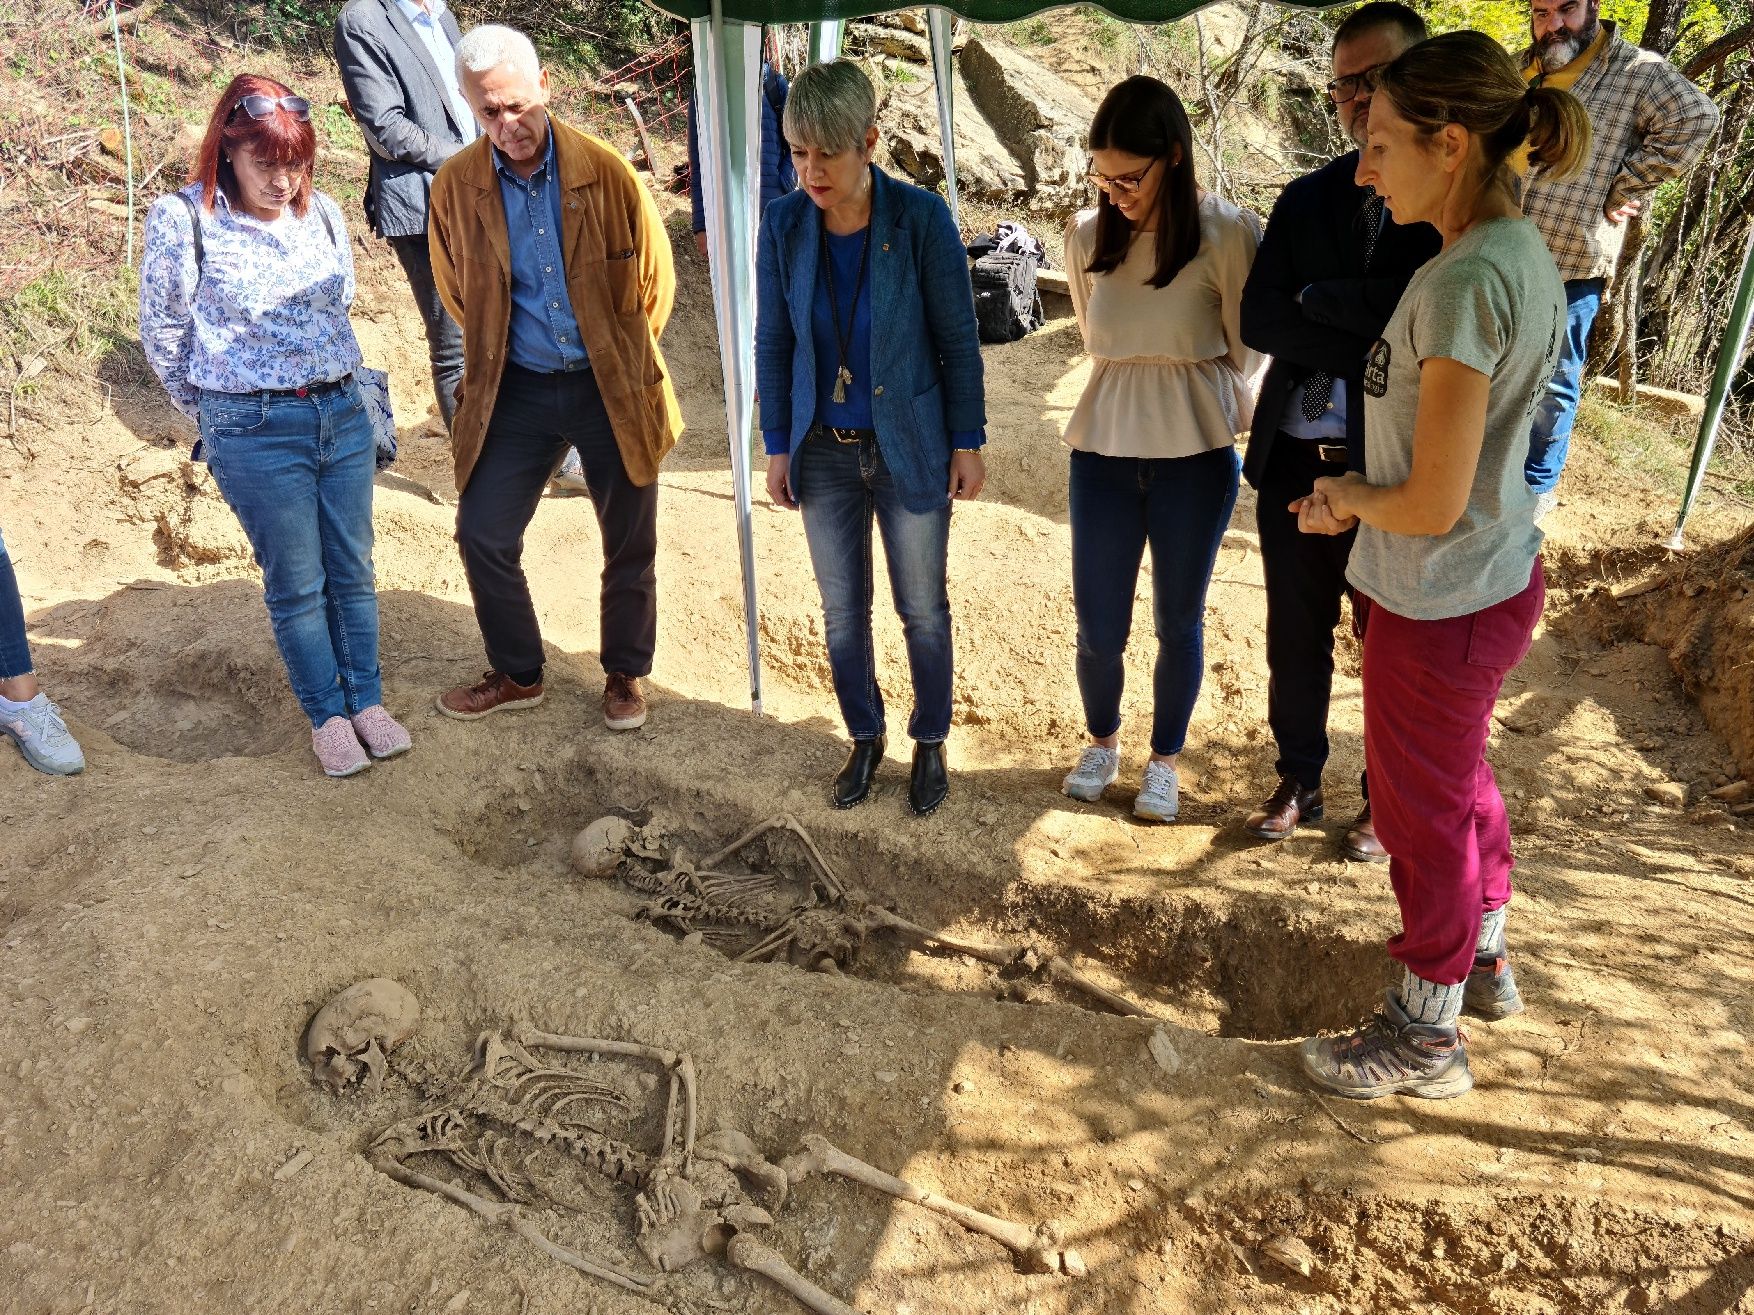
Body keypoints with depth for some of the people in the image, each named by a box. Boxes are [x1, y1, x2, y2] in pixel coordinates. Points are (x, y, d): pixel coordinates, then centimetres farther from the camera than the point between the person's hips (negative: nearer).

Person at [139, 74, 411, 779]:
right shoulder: (184, 219, -7)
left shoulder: (323, 212, 4)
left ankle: (366, 700, 26)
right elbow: (162, 332, 2)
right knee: (297, 585, 5)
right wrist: (217, 416, 8)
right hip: (255, 431, -4)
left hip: (343, 413, 4)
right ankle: (326, 715, 21)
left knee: (353, 571, 11)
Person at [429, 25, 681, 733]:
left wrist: (623, 359, 10)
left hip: (611, 388, -1)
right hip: (516, 389, 2)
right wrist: (494, 358, 16)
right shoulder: (455, 185, -6)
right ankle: (517, 674, 25)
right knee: (482, 534, 3)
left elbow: (655, 280, 4)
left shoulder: (605, 171, -10)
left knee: (630, 545, 7)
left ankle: (625, 675, 30)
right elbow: (458, 295, 12)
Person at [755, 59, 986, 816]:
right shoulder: (783, 224, -8)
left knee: (923, 609, 11)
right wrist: (777, 447, 4)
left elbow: (958, 338, -7)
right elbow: (774, 343, 2)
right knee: (842, 611, 13)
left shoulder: (921, 218, -16)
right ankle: (865, 739, 36)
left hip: (910, 448, -2)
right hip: (825, 451, 3)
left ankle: (930, 744, 33)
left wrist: (969, 442, -5)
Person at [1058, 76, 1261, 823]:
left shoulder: (1226, 235, -11)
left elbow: (1244, 354, -1)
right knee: (1097, 627, 6)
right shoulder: (1086, 235, -2)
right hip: (1103, 448, 2)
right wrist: (1133, 391, 11)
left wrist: (1180, 390, 7)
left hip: (1195, 454, -2)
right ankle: (1101, 742, 35)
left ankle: (1164, 761, 32)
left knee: (1179, 621, 10)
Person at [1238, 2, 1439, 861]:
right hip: (1296, 463, 4)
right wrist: (1369, 345, -17)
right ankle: (1298, 781, 36)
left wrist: (1318, 300, -15)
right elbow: (1258, 320, -7)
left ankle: (1384, 799, 34)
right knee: (1295, 640, 15)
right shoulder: (1307, 200, 6)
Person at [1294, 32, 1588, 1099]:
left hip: (1438, 602, -9)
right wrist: (1355, 498, 5)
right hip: (1498, 579, 9)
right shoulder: (1525, 254, 4)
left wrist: (1347, 495, -7)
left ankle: (1425, 1036, 30)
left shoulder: (1466, 280, -26)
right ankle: (1487, 959, 49)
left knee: (1423, 810, 9)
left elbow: (1433, 501, -26)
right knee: (1463, 778, 26)